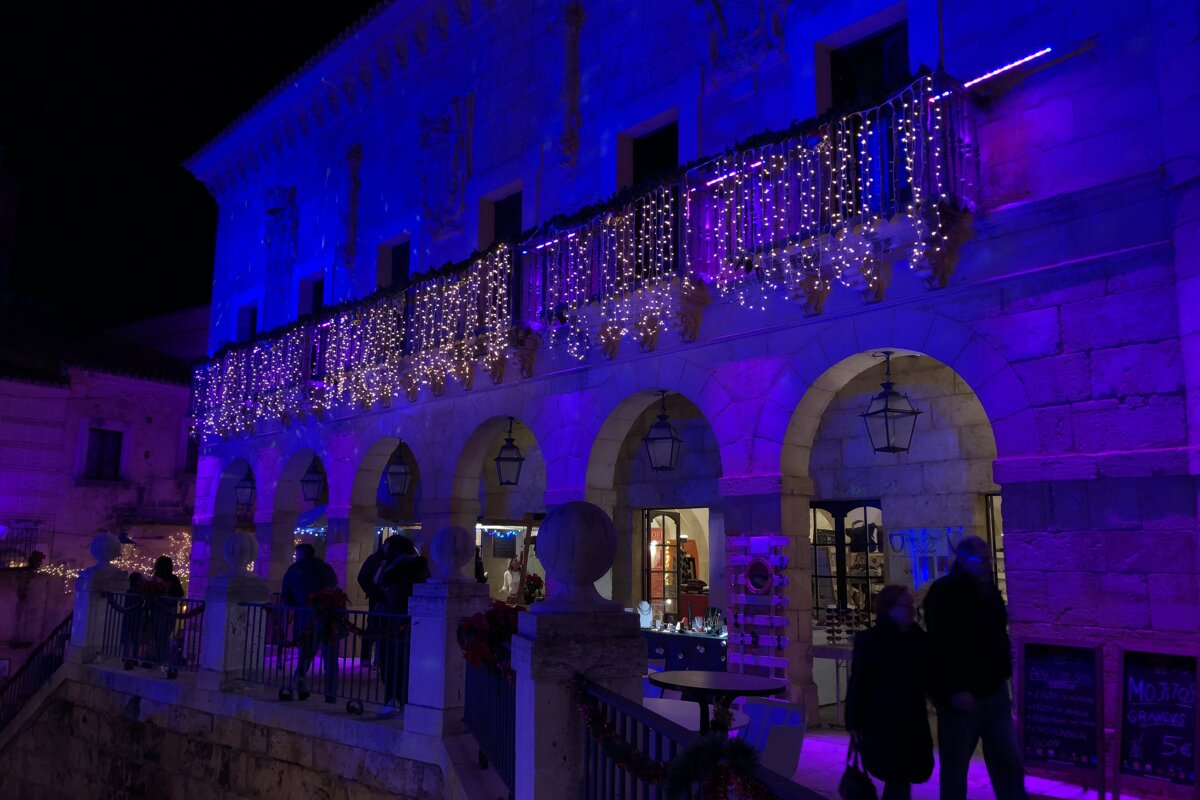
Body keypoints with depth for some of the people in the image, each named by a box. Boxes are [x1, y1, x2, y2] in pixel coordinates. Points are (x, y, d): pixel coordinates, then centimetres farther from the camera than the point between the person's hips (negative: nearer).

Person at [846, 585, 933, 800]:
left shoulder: (918, 639, 4)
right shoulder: (869, 641, -11)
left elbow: (927, 677, 13)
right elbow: (858, 683, -11)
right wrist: (854, 722, -13)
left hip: (911, 721, 5)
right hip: (881, 721, -5)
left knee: (902, 777, 10)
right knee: (897, 779, -3)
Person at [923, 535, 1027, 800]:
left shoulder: (989, 591, 11)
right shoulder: (944, 593, -14)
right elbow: (941, 645, -21)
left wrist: (1004, 674, 13)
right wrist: (955, 690, -24)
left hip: (993, 692, 7)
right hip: (961, 696, -7)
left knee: (1009, 764, 10)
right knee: (955, 768, 5)